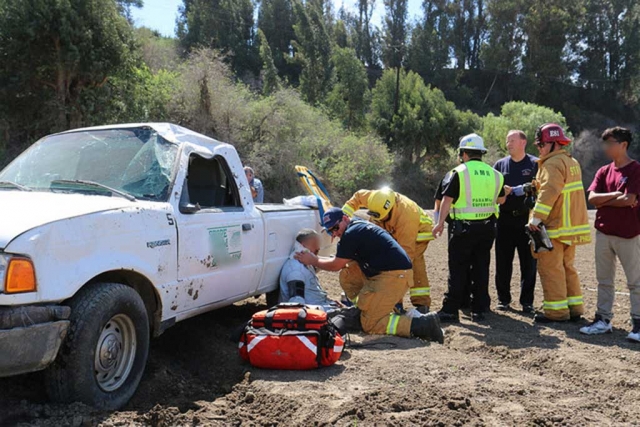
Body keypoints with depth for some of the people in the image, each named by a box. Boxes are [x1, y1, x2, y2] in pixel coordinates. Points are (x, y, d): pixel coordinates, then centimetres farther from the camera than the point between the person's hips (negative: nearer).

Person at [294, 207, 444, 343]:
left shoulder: (351, 233, -12)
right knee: (347, 275, 17)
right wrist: (317, 258, 25)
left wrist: (313, 261, 11)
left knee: (371, 325, -9)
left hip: (394, 276, -11)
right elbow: (342, 262, 26)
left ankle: (423, 324, -14)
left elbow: (336, 265, -2)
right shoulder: (359, 226, 19)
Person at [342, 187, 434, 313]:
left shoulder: (406, 217, -44)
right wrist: (344, 214, -17)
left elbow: (406, 249, -42)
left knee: (413, 261, -25)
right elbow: (357, 196, -5)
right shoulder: (375, 198, -27)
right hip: (395, 232, 7)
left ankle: (422, 304, -22)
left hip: (419, 230, -7)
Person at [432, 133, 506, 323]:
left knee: (458, 270, 1)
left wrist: (440, 223, -4)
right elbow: (501, 199, 17)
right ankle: (479, 310, 15)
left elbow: (447, 199, -10)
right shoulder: (494, 174, 6)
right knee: (481, 269, 11)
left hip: (463, 227, -4)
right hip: (487, 228, 4)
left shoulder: (459, 172, -8)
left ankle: (450, 310, 3)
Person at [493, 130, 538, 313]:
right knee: (503, 262, 6)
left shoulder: (535, 164, 4)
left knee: (529, 262, 3)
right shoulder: (500, 164, 12)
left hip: (527, 218, -2)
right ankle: (503, 298, 17)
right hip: (505, 219, 2)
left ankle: (527, 301, 13)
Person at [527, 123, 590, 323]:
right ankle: (574, 307, 21)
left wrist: (536, 217, -29)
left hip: (556, 226, -10)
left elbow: (549, 191, -26)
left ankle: (556, 311, 0)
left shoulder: (553, 163, -14)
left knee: (550, 267, -4)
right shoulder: (572, 162, 17)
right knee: (567, 266, 17)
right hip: (572, 224, 10)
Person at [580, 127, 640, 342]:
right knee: (604, 280, 11)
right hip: (603, 233, 6)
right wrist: (615, 195, -12)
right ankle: (603, 319, 19)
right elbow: (591, 198, 0)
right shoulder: (604, 172, 10)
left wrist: (603, 201, -5)